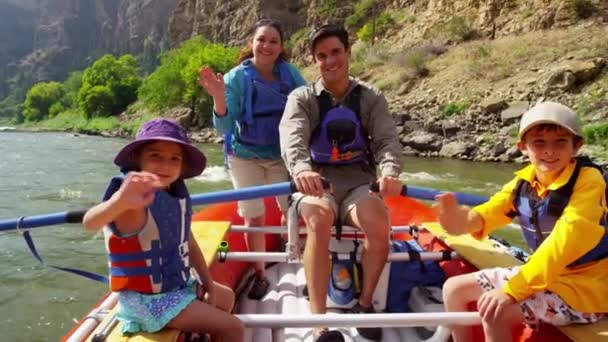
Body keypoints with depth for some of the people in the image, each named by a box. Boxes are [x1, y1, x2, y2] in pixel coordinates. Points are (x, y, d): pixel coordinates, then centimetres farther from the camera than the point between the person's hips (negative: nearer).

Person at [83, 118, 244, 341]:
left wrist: (207, 282, 9)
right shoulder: (135, 200, -27)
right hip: (148, 300, -8)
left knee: (225, 297, 30)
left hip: (179, 284, 9)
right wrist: (120, 201, -68)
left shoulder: (177, 195, -2)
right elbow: (90, 223, -47)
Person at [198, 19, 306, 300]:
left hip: (283, 155, 2)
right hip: (246, 157, -1)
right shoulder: (236, 78, -13)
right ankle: (260, 275, 22)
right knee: (254, 218, 6)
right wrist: (219, 99, -36)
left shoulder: (290, 74, -7)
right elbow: (224, 127, -18)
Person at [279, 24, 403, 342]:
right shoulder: (301, 98, 3)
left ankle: (365, 303, -5)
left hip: (357, 182, 1)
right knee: (319, 219, -35)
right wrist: (301, 168, -42)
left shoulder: (371, 98, 9)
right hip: (315, 183, -1)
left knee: (379, 223, -30)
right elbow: (292, 137, -18)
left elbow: (387, 139, -7)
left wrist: (390, 170, -32)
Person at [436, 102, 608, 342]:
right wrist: (460, 220, -40)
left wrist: (511, 290, -34)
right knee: (453, 289, 2)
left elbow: (565, 241, -29)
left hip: (583, 286, -6)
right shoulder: (523, 182, -3)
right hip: (541, 274, 7)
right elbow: (489, 213, -14)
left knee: (494, 310, -28)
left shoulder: (588, 180, -19)